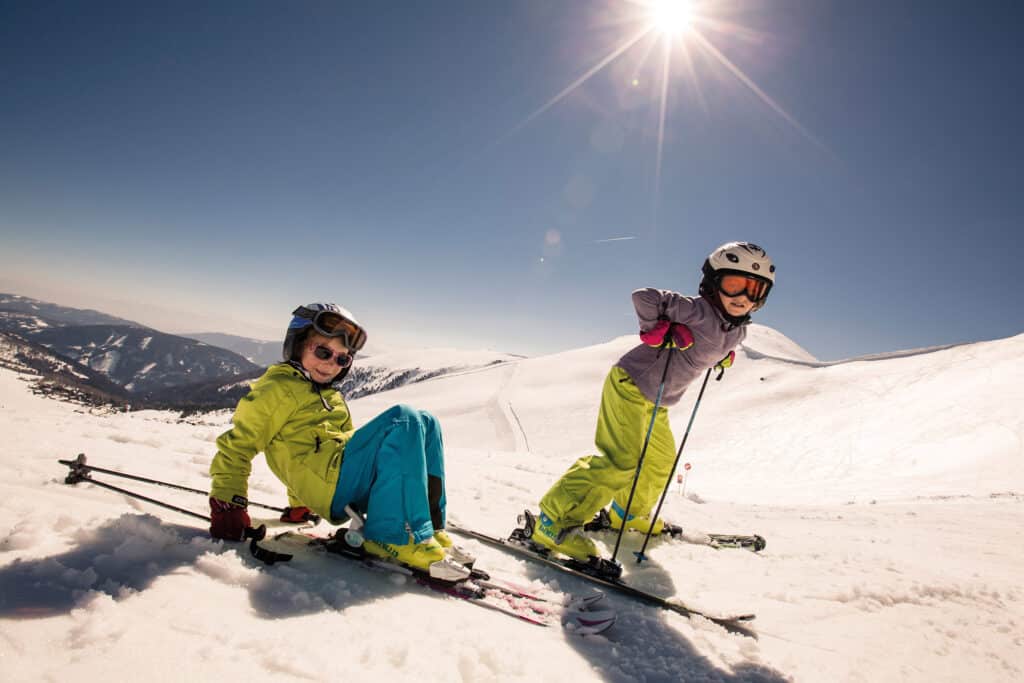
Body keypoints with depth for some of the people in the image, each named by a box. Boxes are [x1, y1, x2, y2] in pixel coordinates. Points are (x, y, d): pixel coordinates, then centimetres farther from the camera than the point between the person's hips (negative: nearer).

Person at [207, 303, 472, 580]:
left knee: (425, 423, -4)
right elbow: (235, 447, 2)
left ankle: (431, 527, -10)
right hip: (329, 485, -8)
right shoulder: (277, 388, 4)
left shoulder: (333, 397, 28)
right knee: (403, 420, -24)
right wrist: (227, 507, -6)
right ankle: (397, 537, -30)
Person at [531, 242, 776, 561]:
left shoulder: (737, 331, 7)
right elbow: (643, 297, -24)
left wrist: (724, 355, 12)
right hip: (629, 385, -10)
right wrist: (661, 329, -29)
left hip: (655, 402, 10)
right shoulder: (698, 310, -21)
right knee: (623, 460, -20)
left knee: (661, 463, 20)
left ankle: (627, 513, 43)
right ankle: (555, 520, -15)